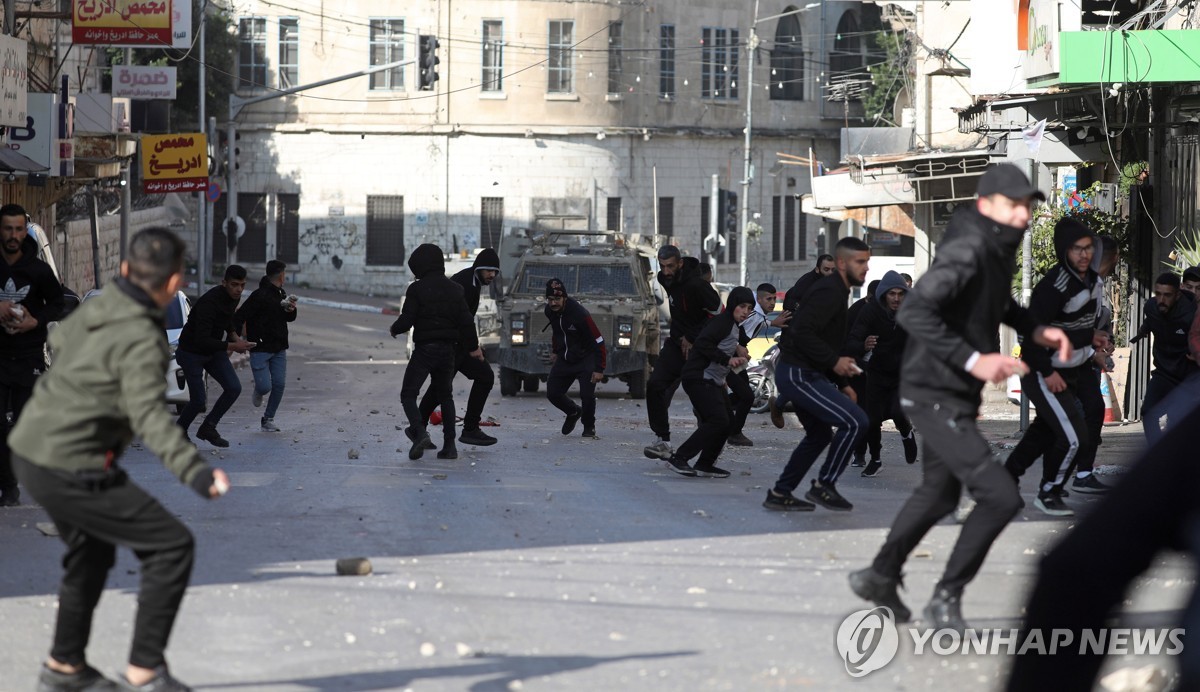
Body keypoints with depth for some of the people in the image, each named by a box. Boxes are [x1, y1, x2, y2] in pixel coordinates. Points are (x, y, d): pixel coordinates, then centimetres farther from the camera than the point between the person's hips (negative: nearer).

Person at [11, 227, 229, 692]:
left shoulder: (96, 309, 5)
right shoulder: (141, 341, -20)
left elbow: (59, 341, 28)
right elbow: (150, 416, -33)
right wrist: (194, 472, -43)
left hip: (30, 451, 10)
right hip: (71, 472, -10)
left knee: (92, 551, 29)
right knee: (172, 546, -5)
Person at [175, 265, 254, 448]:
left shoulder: (233, 297, -6)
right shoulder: (209, 302, -33)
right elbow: (202, 340, -37)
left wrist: (234, 335, -1)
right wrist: (232, 346, -39)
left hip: (214, 350, 7)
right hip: (191, 353, -7)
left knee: (234, 388, -7)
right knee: (199, 400, -7)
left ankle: (208, 428, 9)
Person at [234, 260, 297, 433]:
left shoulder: (281, 294, 11)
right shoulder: (260, 295, -16)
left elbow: (289, 318, 25)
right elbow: (239, 317, -18)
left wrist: (291, 311, 2)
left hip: (279, 350, 7)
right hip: (260, 349, -7)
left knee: (279, 385, 0)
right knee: (265, 386, -11)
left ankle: (268, 419, 15)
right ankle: (258, 393, 27)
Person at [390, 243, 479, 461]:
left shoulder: (416, 289, -10)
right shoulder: (454, 288, 5)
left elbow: (406, 320, -13)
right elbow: (466, 320, 4)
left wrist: (394, 329, 9)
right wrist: (473, 346, 17)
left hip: (425, 348, -5)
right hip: (448, 350, 5)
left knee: (408, 394, 0)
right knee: (445, 395, 18)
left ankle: (419, 432, -26)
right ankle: (449, 445, 11)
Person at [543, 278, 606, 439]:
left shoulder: (580, 314, -28)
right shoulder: (550, 311, -7)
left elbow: (599, 341, -24)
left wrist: (599, 369, -25)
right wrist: (554, 351, 21)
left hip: (586, 359, -6)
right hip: (564, 358, 6)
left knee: (587, 395, -19)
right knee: (552, 393, 1)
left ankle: (589, 428, 7)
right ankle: (573, 412, 31)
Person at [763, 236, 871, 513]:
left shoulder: (837, 291, 18)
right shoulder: (829, 292, -15)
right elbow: (802, 332, -27)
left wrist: (841, 384, 20)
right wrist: (834, 362, -25)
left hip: (805, 374, 11)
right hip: (798, 374, -11)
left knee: (820, 435, 23)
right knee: (855, 421, -16)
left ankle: (780, 494, 28)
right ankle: (824, 486, -5)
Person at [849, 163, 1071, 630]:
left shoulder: (1001, 247, 6)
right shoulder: (967, 250, -24)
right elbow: (913, 312, -32)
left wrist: (1035, 330, 9)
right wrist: (972, 360, -35)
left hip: (958, 396, 10)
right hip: (935, 395, -10)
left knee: (940, 494, 26)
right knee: (1000, 496, -15)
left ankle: (880, 577, 44)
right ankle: (946, 601, 0)